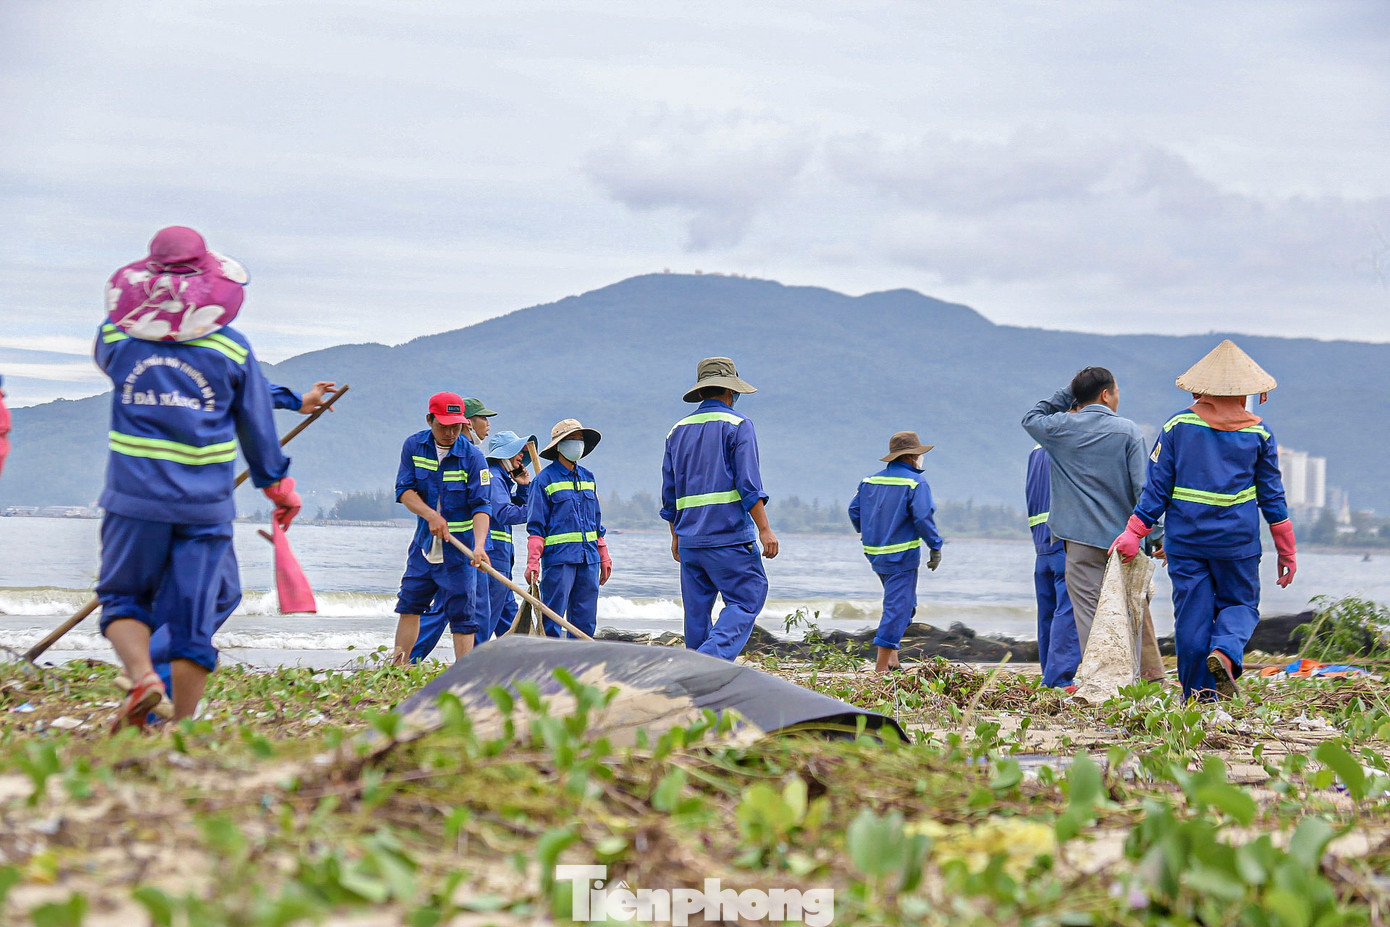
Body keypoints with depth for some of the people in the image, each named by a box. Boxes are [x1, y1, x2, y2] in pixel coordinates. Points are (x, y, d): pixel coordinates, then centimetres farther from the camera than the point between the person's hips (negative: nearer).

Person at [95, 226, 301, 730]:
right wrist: (279, 486, 21)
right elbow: (257, 427, 9)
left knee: (123, 599, 13)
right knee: (193, 618, 5)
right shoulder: (232, 347, 0)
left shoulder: (117, 335, 1)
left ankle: (141, 677, -14)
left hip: (135, 499, 0)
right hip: (206, 502, 0)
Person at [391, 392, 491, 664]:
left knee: (461, 612, -5)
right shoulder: (413, 446, -1)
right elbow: (404, 490, -5)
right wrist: (431, 515, -22)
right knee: (409, 604, 7)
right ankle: (398, 667, 14)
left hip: (459, 547, -4)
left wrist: (479, 545, -30)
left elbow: (481, 506, -16)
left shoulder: (472, 457, -12)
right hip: (424, 544, 4)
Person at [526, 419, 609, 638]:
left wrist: (604, 557, 19)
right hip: (558, 559, -6)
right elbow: (536, 527, -5)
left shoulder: (587, 477, 16)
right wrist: (533, 562, -13)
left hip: (589, 559, 6)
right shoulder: (545, 479, -2)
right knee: (552, 622, -6)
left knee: (585, 621, 6)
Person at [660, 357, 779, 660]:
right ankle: (712, 659, -24)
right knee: (746, 600, -4)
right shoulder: (737, 425, -3)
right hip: (729, 536, -6)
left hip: (689, 538, 6)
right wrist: (764, 529, -11)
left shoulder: (678, 430, 15)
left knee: (696, 610, 10)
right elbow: (748, 483, -12)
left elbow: (669, 491, 18)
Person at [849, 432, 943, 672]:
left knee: (902, 604, 22)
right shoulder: (915, 483, -10)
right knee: (898, 607, -3)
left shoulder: (870, 481, 8)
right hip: (902, 555, -7)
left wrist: (868, 535, 24)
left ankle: (891, 655, 16)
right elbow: (924, 518, -18)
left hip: (874, 553, 7)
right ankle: (882, 665, -5)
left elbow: (854, 510, 11)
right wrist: (935, 547, -10)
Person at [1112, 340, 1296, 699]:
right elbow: (1271, 496, 6)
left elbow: (1156, 488, -2)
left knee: (1192, 615, 6)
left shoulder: (1177, 426, 0)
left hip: (1185, 540, 0)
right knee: (1240, 603, 14)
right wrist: (1286, 552, 12)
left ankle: (1199, 696, 6)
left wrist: (1134, 533, 3)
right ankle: (1225, 650, -17)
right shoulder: (1259, 433, 2)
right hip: (1237, 541, 0)